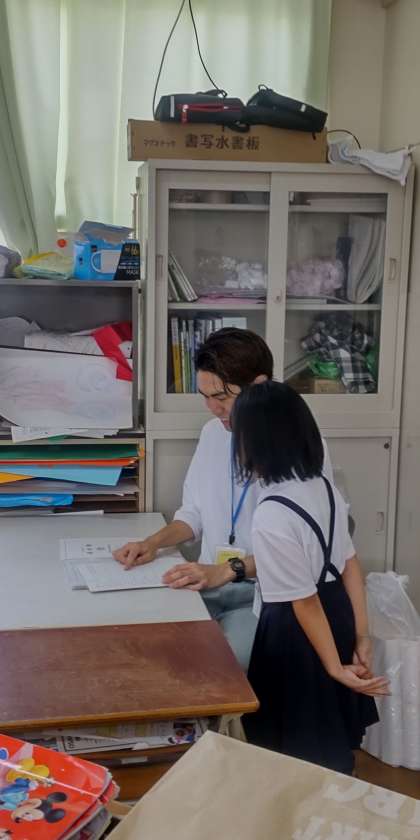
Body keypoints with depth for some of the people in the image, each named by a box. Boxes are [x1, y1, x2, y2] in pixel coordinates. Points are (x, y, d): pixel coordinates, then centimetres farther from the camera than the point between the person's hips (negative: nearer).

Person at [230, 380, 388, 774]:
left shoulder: (271, 517, -28)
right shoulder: (324, 487, -2)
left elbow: (304, 602, -22)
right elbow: (350, 564, 2)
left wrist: (334, 667, -14)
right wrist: (361, 635, 7)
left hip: (296, 635, -8)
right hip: (338, 617, 8)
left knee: (300, 750, 14)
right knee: (331, 740, 25)